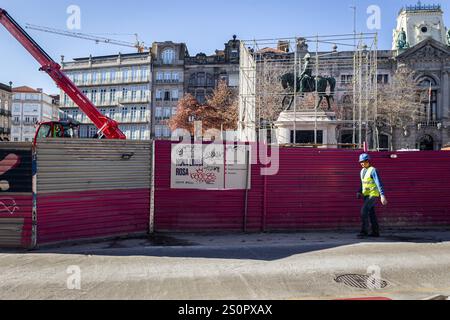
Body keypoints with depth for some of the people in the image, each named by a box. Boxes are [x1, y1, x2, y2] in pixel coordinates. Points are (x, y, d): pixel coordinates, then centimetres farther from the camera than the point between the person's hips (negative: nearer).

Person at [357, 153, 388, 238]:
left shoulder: (373, 170, -17)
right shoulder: (362, 171, 9)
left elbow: (379, 183, -25)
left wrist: (382, 195, -34)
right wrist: (359, 192, 9)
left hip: (373, 195, -8)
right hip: (366, 195, 8)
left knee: (364, 211, -19)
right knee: (371, 213, 11)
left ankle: (364, 231, -14)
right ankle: (375, 232, 20)